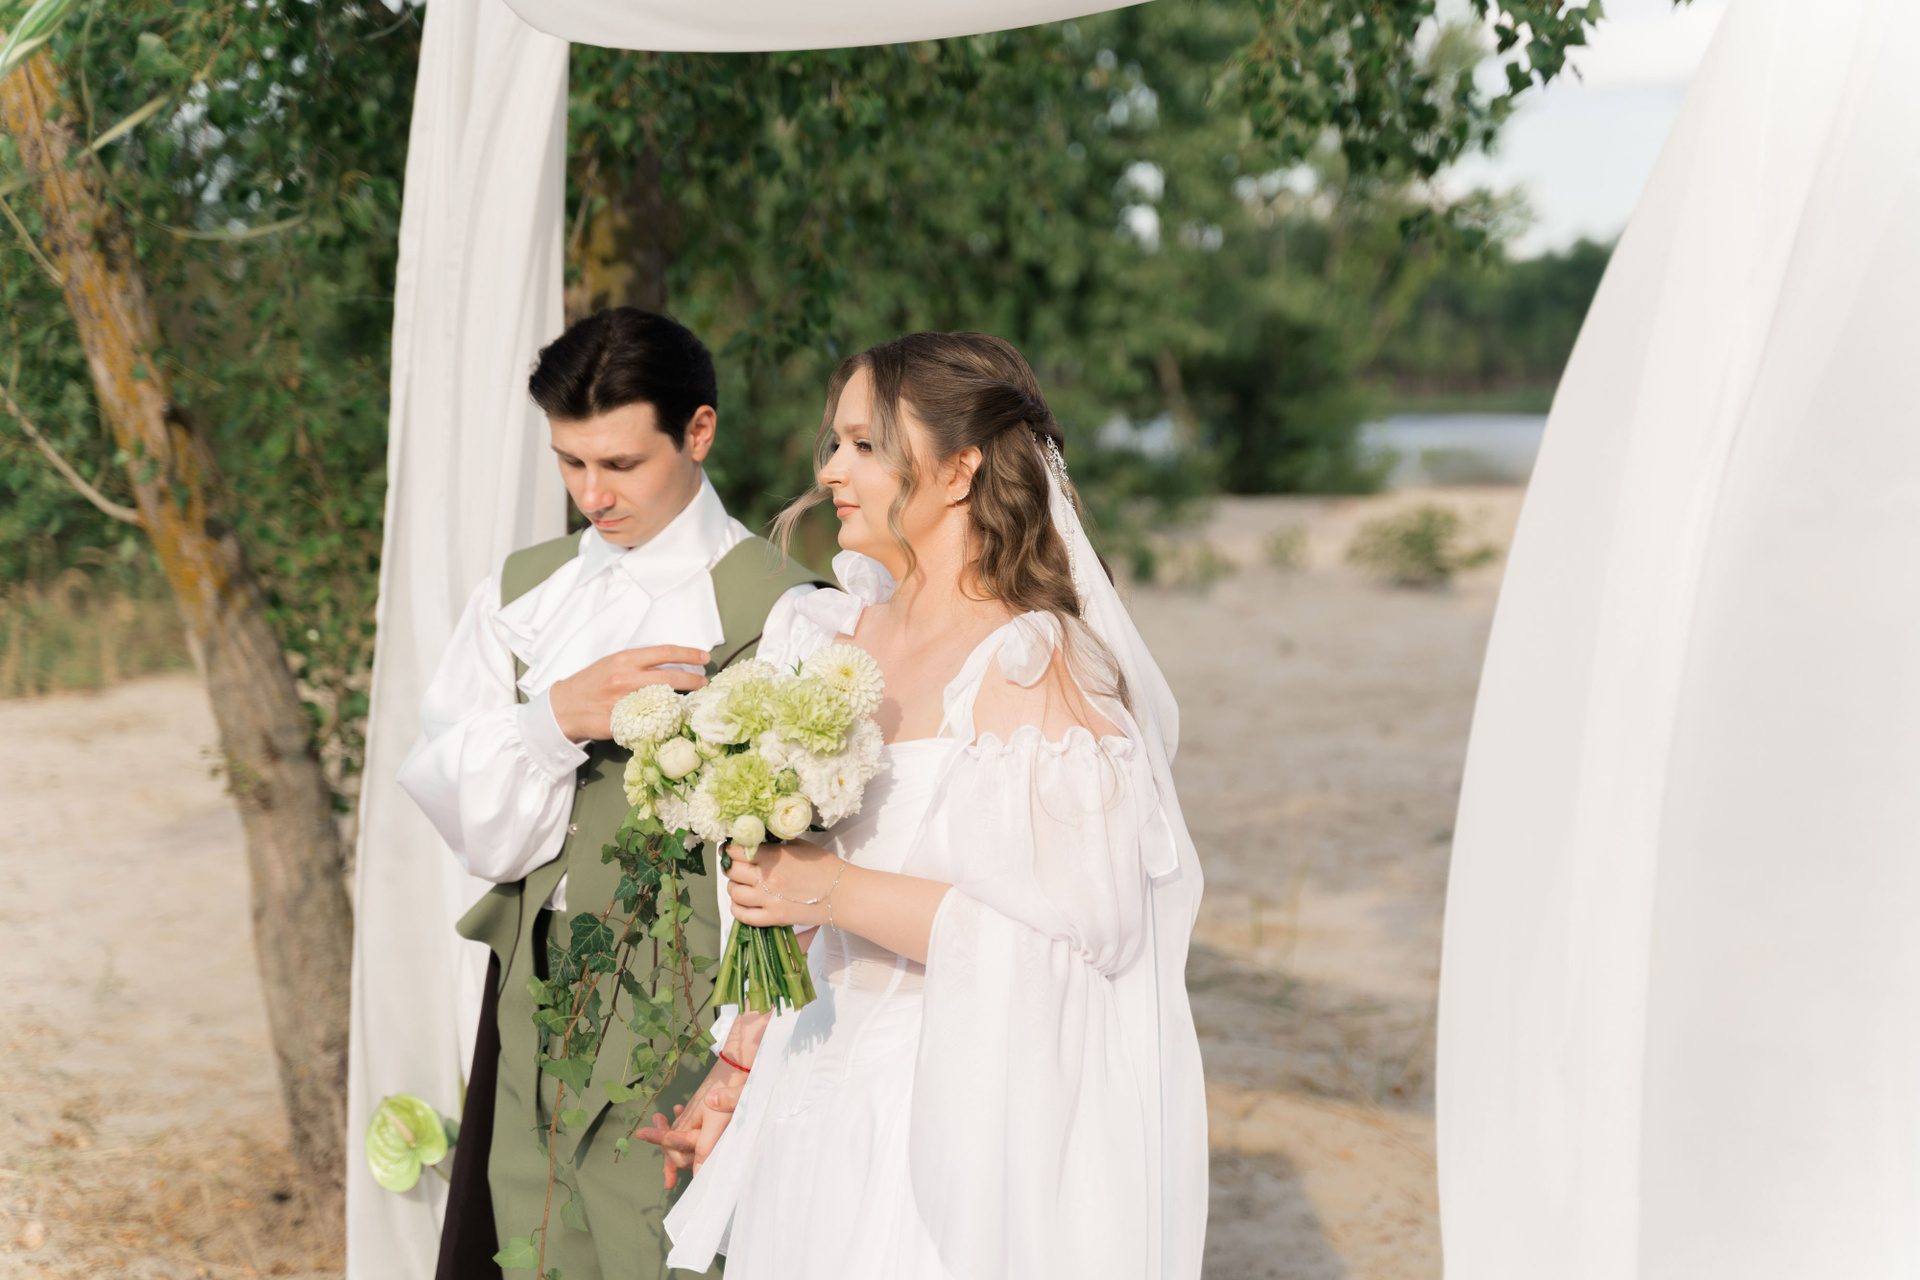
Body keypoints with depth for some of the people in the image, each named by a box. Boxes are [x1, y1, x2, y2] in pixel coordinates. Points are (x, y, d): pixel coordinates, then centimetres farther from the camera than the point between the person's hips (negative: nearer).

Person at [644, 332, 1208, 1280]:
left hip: (968, 1130, -6)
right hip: (819, 1111, 6)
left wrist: (837, 890, -21)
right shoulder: (834, 642, 5)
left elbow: (1073, 932, -22)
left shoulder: (1033, 670, -16)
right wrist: (740, 1070, 10)